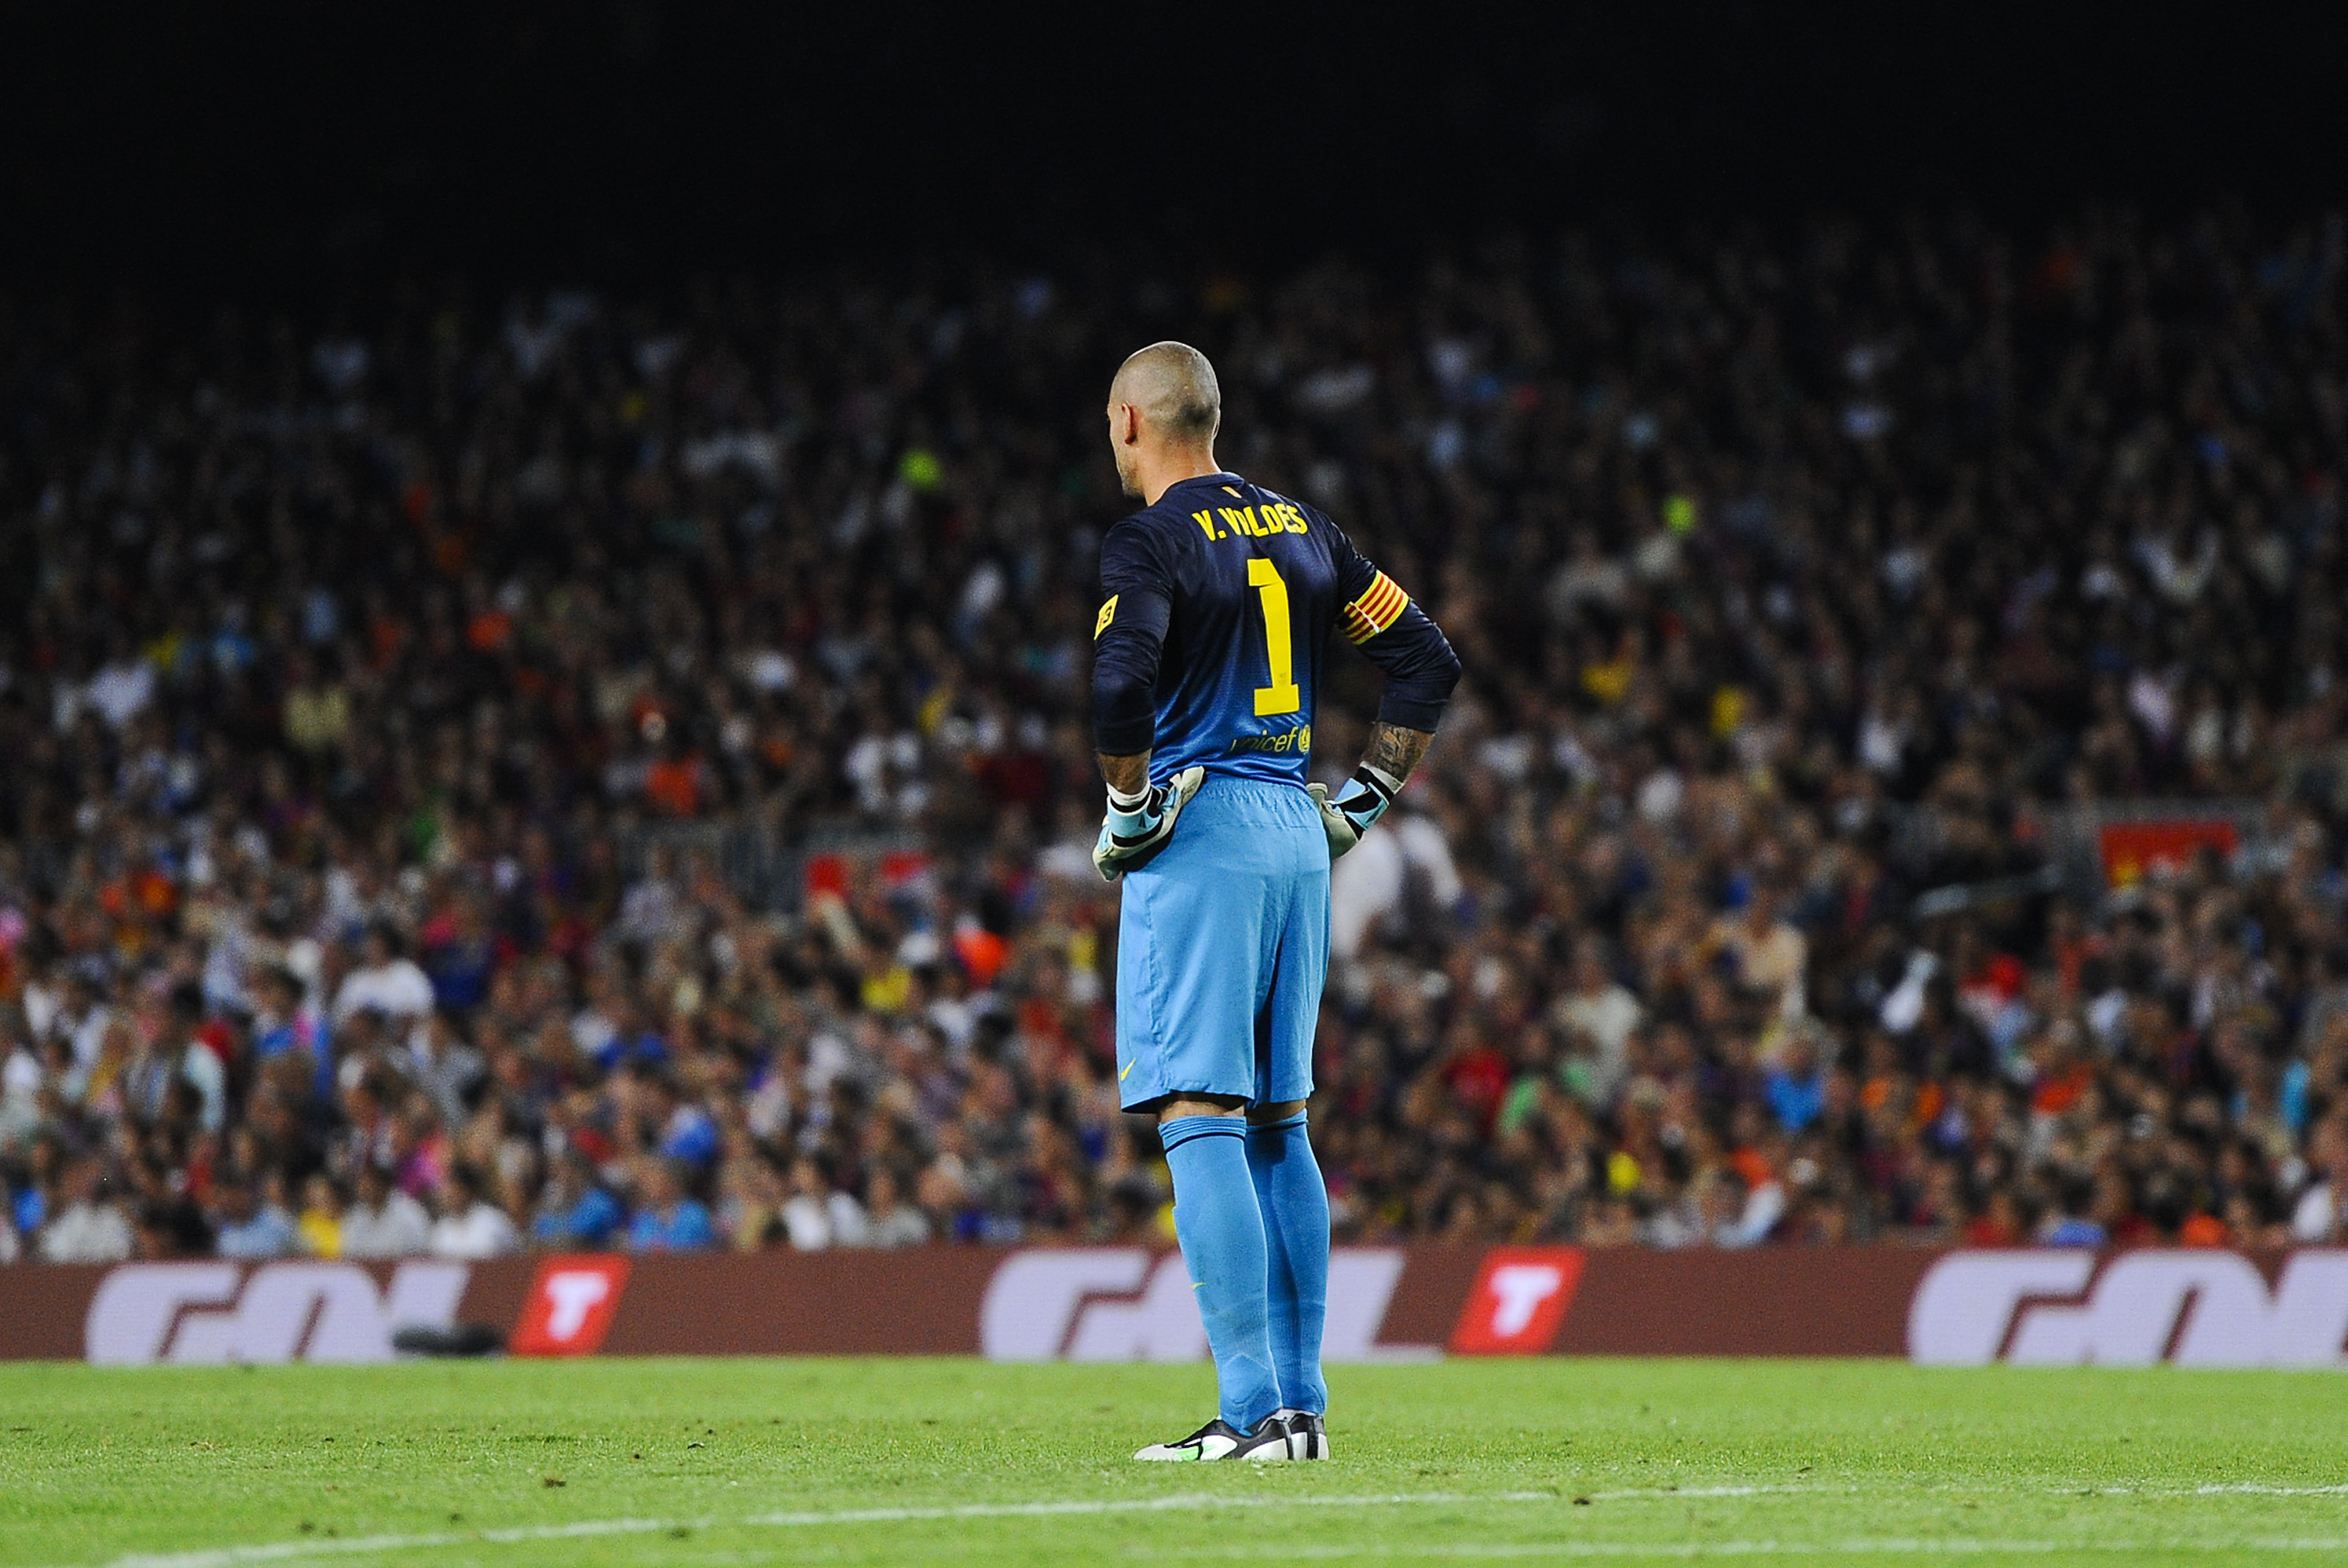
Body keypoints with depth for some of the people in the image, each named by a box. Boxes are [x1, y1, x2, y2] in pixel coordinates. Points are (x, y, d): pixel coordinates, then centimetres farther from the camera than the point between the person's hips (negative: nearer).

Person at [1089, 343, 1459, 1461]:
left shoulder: (1150, 543, -9)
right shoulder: (1300, 531, 14)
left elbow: (1121, 687, -25)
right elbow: (1428, 662, 16)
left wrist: (1129, 811, -11)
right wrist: (1364, 802, 17)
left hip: (1200, 834, -7)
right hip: (1298, 837, 7)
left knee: (1201, 1121, -8)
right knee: (1278, 1126, 13)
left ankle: (1253, 1409, -16)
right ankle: (1302, 1404, 13)